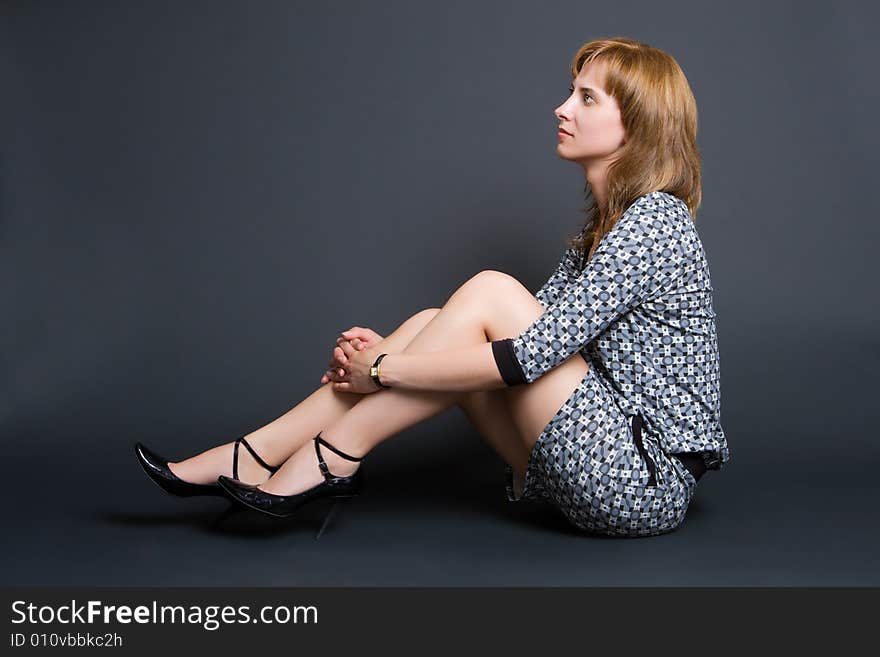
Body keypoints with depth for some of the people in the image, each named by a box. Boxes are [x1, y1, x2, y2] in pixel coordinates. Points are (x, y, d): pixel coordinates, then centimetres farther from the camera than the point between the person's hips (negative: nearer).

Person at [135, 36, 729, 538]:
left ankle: (328, 462, -12)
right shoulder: (603, 226, 14)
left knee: (488, 292, -19)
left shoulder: (654, 221, -16)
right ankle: (251, 458, -5)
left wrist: (384, 370, -17)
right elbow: (528, 330, 9)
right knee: (435, 325, -5)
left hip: (649, 480, -8)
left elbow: (528, 356, -24)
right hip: (610, 468, 8)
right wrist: (388, 350, -3)